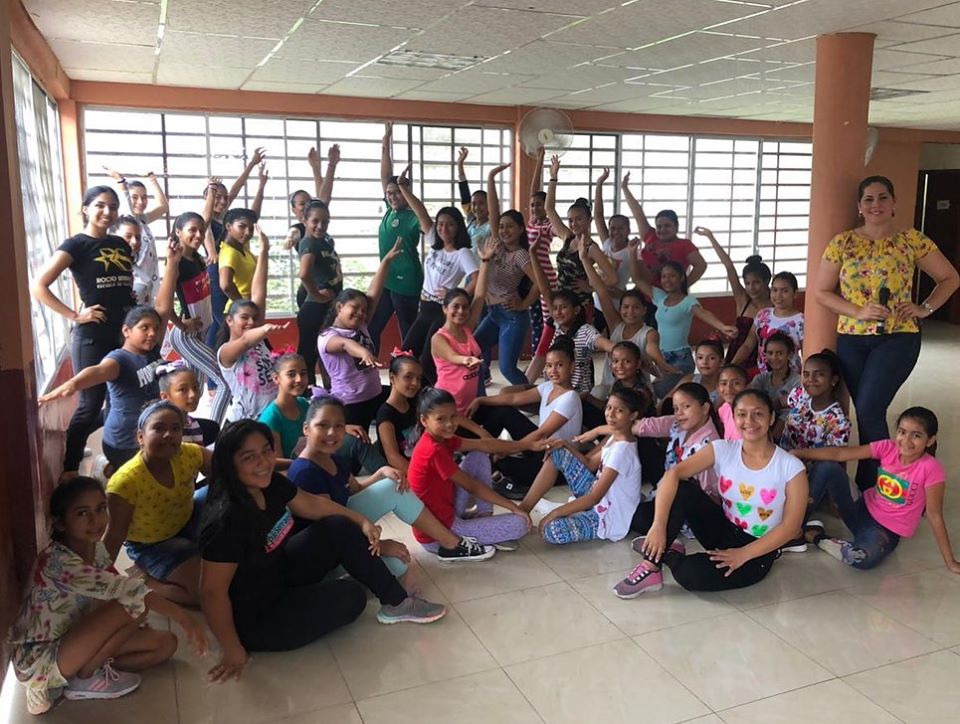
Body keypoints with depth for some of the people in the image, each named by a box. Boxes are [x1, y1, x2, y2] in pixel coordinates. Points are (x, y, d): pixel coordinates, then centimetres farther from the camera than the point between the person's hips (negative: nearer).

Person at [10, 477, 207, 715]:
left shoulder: (96, 548, -1)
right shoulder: (56, 561, -28)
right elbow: (124, 588, -37)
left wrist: (141, 626, -14)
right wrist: (183, 617, -39)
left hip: (68, 642, 8)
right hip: (38, 661, -8)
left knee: (166, 643, -1)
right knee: (132, 605, -26)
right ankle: (84, 677, -6)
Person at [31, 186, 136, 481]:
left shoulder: (121, 245, 11)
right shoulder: (76, 245, -7)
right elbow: (38, 287, -13)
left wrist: (137, 302, 6)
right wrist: (75, 315, -15)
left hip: (124, 334, 6)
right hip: (91, 336, -6)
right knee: (91, 404, -1)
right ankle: (69, 469, 14)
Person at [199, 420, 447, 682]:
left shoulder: (270, 484, -10)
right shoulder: (227, 518, -34)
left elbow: (312, 504, 8)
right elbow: (213, 592, -29)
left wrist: (362, 521, 4)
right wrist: (234, 651, -21)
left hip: (279, 574, 8)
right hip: (256, 620, -8)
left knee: (342, 530, 0)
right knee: (351, 596, -6)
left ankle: (396, 602, 11)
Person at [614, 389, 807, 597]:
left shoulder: (791, 467, -16)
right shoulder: (723, 449, -9)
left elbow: (791, 526, -14)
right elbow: (673, 474, -20)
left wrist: (742, 555, -22)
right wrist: (658, 525, -33)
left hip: (757, 551, -4)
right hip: (722, 531, 4)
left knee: (691, 574, -32)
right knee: (680, 489, -23)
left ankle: (668, 555, 4)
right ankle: (652, 565, -16)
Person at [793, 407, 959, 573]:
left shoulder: (931, 469, -21)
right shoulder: (888, 448, -10)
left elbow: (934, 515, -15)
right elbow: (839, 454, -12)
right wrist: (798, 453, -19)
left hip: (888, 529, -3)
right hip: (864, 509, 3)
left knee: (865, 558, -37)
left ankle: (820, 538, -9)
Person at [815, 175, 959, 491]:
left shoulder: (912, 240, 0)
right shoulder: (842, 242, 2)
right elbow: (820, 291, 2)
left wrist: (925, 308, -4)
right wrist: (857, 311, -11)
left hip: (898, 338, -2)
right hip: (851, 340, 2)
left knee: (869, 410, -13)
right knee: (867, 413, 10)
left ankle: (870, 485, 5)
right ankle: (871, 483, 25)